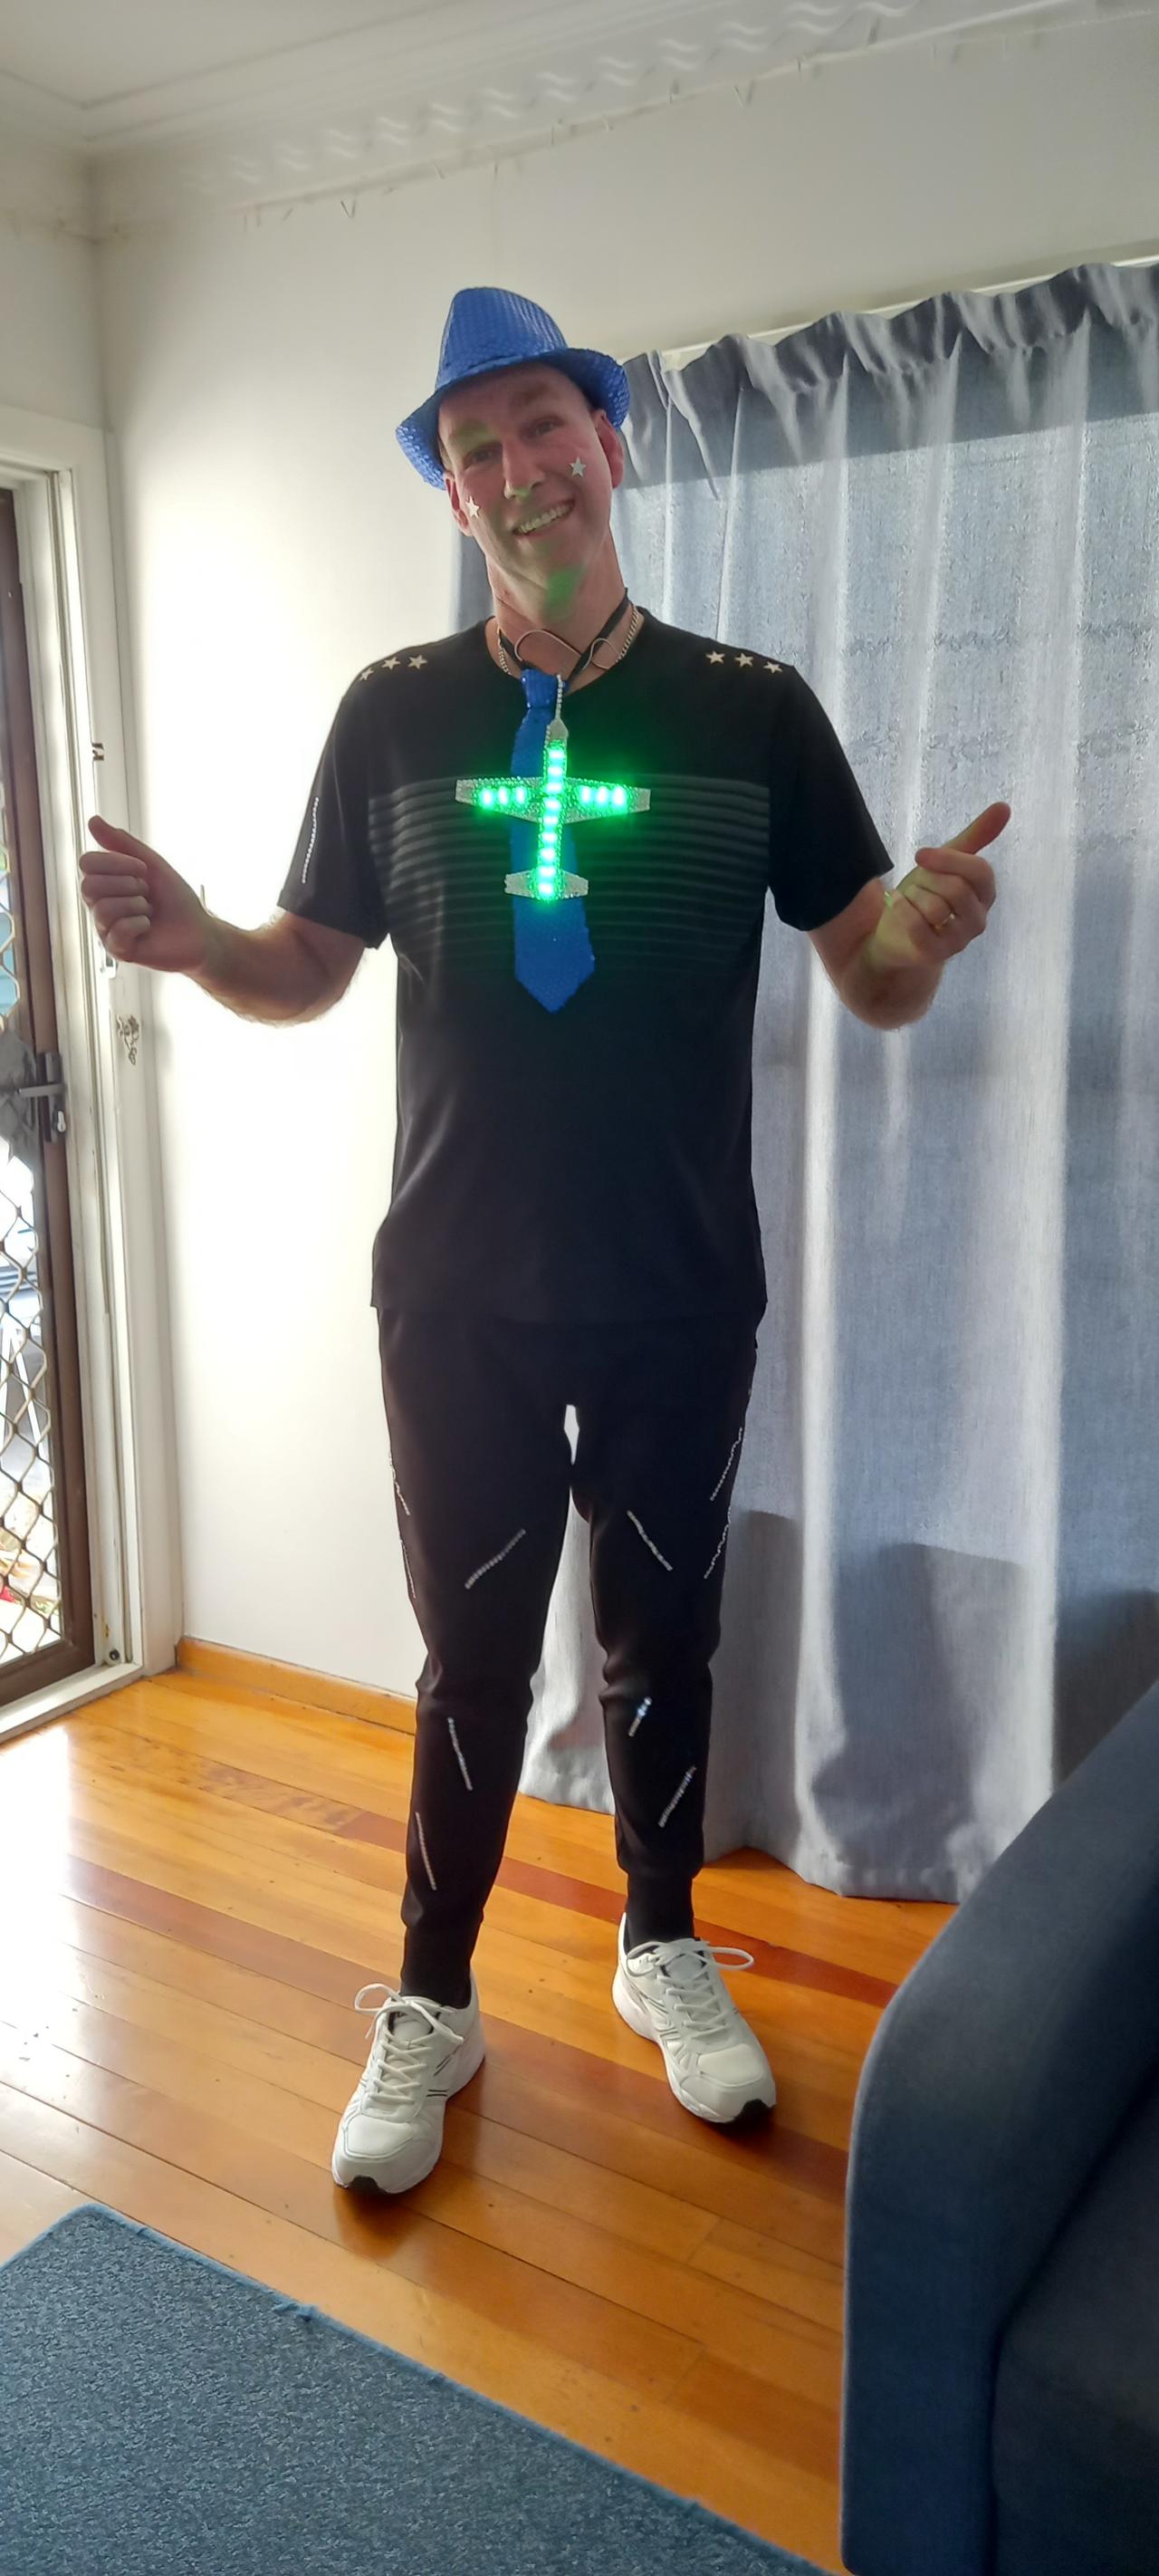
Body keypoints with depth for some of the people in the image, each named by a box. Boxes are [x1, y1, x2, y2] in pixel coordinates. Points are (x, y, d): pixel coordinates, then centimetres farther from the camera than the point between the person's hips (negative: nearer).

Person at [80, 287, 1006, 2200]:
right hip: (458, 1291, 0)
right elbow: (308, 968, 5)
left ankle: (664, 1950, 39)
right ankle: (431, 2006, 31)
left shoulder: (753, 710, -1)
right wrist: (193, 944, -17)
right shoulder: (393, 715, 1)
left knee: (665, 1639, 16)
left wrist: (921, 930, -25)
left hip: (682, 1296, 0)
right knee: (473, 1656, 10)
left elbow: (874, 984, -1)